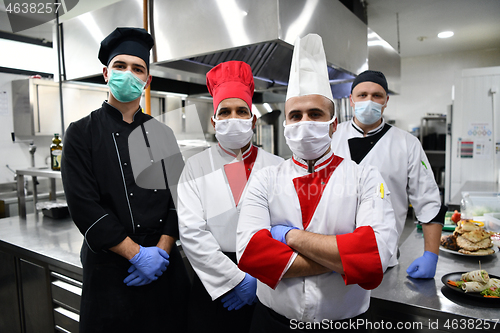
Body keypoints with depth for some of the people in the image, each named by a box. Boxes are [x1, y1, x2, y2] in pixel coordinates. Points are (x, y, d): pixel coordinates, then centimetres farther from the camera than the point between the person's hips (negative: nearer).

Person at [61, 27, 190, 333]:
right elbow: (84, 205, -11)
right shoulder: (82, 133, -3)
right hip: (110, 267, -2)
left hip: (165, 262, 3)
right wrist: (137, 254, -15)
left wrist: (161, 250, -10)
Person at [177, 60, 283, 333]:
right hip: (213, 284, 0)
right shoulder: (196, 167, -2)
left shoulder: (278, 167, 0)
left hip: (267, 281, 1)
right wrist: (236, 279, -12)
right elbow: (191, 232, -9)